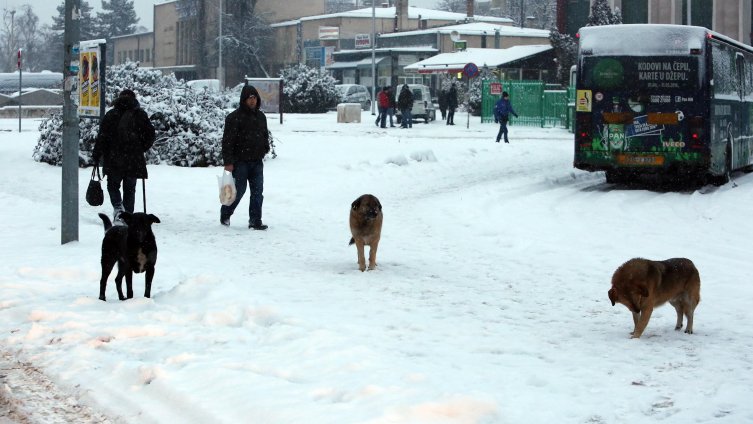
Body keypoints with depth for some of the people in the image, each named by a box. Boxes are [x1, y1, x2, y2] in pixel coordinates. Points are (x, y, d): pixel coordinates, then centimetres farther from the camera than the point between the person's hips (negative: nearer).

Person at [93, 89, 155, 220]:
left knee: (113, 185, 15)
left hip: (114, 160, -1)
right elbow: (150, 134, 3)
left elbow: (102, 137, -4)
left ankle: (118, 207, -10)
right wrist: (142, 149, 18)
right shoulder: (140, 115, 2)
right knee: (130, 189, 12)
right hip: (134, 160, 1)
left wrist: (96, 156, 1)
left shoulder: (111, 115, -1)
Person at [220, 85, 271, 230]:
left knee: (258, 192, 0)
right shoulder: (234, 117, -9)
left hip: (257, 162, 6)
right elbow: (227, 140, -12)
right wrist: (228, 162, -16)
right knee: (239, 190, 0)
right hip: (240, 162, -6)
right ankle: (225, 214, 21)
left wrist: (265, 150, 15)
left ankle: (255, 221, 4)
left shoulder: (261, 116, 11)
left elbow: (265, 136, 24)